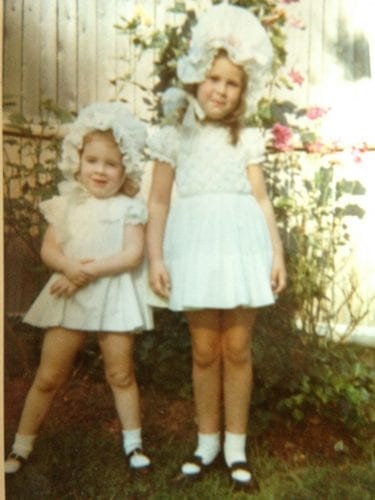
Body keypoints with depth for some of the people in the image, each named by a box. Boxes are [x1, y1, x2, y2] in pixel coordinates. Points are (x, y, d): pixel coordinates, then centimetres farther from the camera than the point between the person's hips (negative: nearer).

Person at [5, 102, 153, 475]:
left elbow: (133, 254, -12)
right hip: (68, 297, 2)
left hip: (114, 298, -2)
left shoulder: (129, 208, -2)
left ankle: (133, 443, 26)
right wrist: (69, 266, -20)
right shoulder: (66, 204, 5)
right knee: (48, 377, 9)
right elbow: (48, 250, 1)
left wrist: (91, 269, -20)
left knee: (121, 374, 8)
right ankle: (21, 447, 25)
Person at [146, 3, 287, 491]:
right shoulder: (174, 137, 7)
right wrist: (155, 258, -6)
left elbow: (261, 199, 8)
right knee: (204, 348, 5)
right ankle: (207, 442, 23)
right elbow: (159, 202, 3)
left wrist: (277, 253, 1)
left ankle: (235, 446, 19)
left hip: (241, 244, 1)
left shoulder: (246, 140, 11)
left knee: (237, 347, 3)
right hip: (196, 246, 0)